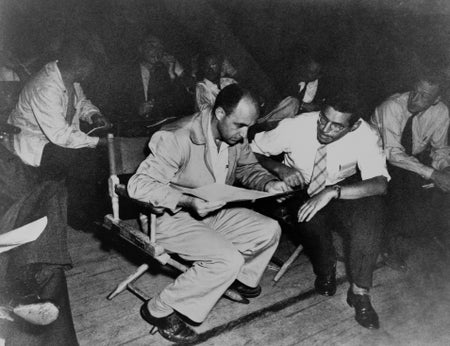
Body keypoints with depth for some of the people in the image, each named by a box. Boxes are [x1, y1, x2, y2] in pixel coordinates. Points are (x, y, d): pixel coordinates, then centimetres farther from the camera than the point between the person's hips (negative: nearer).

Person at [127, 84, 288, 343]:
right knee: (228, 260, -26)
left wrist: (268, 183, -8)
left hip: (216, 212, 8)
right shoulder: (179, 138, -27)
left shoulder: (236, 136, -5)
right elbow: (138, 184, -27)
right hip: (173, 217, -7)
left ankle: (242, 277, 24)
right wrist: (187, 201, -39)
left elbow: (248, 168, 15)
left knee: (269, 230, -3)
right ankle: (160, 310, -8)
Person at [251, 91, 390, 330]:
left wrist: (332, 192, -46)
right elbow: (252, 151, -12)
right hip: (299, 189, 0)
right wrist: (279, 168, -31)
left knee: (371, 205, -31)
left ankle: (359, 291, -17)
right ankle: (325, 272, -2)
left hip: (343, 190, 1)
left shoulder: (365, 135, -23)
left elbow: (380, 183, -34)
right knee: (312, 215, -35)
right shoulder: (295, 127, -23)